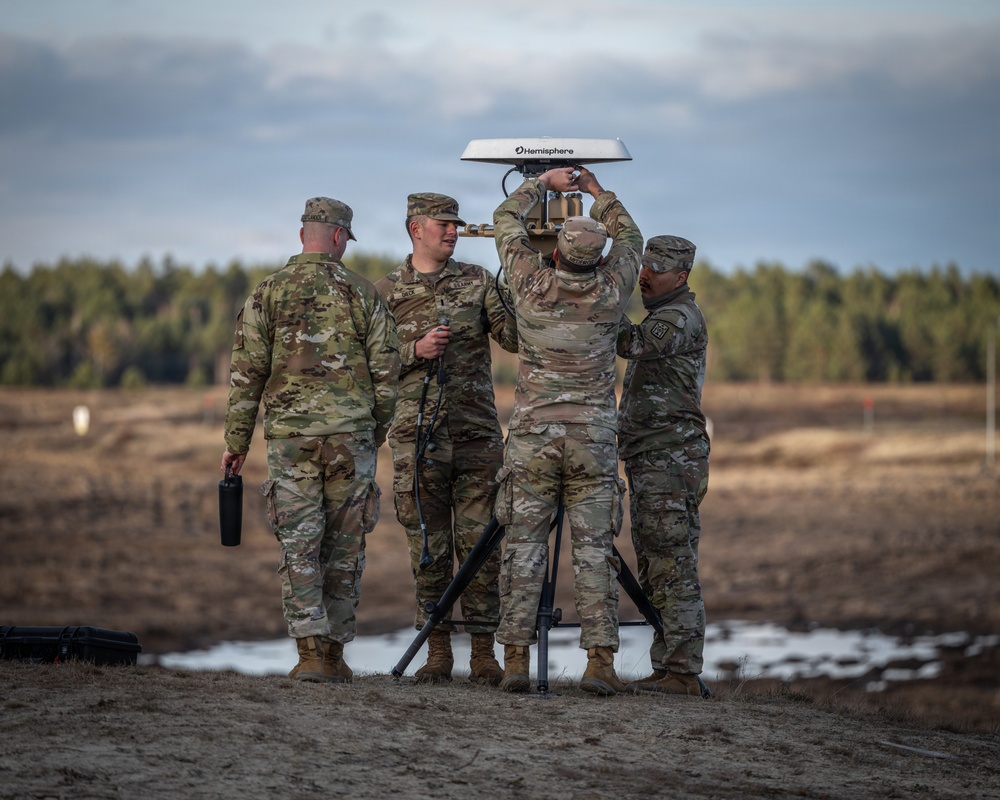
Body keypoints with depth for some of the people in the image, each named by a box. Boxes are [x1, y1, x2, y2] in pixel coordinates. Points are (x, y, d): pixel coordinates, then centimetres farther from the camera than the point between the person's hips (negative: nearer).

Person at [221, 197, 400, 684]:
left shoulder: (269, 292, 1)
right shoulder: (363, 293, 3)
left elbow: (247, 373, -1)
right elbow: (386, 371, 4)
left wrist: (236, 441, 6)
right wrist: (377, 432, 18)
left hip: (290, 436, 0)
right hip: (351, 436, 0)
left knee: (299, 548, 0)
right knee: (344, 548, 9)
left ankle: (311, 654, -10)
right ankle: (335, 654, 12)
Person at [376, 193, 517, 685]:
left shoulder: (477, 281, 8)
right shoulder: (387, 292, 6)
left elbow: (516, 336, 1)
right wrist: (416, 350, -12)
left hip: (477, 435, 0)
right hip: (417, 438, 0)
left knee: (480, 545, -1)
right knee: (428, 548, 3)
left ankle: (484, 652, 5)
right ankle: (438, 651, 11)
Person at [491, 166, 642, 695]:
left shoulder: (533, 285, -4)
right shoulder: (611, 293, -2)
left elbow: (506, 219, 14)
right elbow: (629, 238, 19)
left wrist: (544, 183, 25)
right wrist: (599, 194, 30)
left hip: (532, 437, 0)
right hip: (594, 441, 0)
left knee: (524, 548, 3)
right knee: (594, 552, 1)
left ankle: (515, 658, -3)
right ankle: (600, 661, -5)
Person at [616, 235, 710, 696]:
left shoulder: (683, 316, -10)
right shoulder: (662, 318, 23)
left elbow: (629, 343, -24)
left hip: (672, 459, -10)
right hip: (647, 462, 10)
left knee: (675, 570, -12)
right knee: (654, 572, 9)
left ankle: (682, 673, -14)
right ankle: (667, 670, 10)